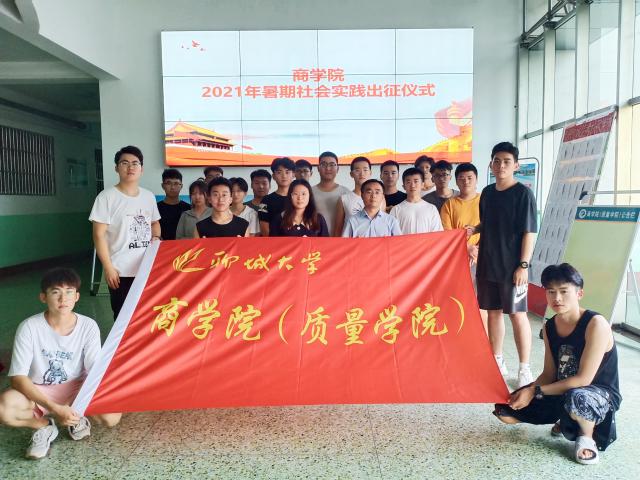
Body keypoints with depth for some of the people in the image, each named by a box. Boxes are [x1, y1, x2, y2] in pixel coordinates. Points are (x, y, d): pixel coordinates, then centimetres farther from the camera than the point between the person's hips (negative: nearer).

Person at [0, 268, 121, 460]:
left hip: (76, 389, 0)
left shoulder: (88, 326, -15)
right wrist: (54, 408, -31)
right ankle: (46, 426, -3)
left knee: (111, 416, -27)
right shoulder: (29, 328, -18)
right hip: (37, 392, 0)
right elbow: (18, 377, -21)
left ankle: (75, 416, 6)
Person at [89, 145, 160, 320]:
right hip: (121, 272, -4)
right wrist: (108, 267, -13)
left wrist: (156, 237, 2)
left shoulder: (149, 196, 9)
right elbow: (99, 235, -9)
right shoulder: (107, 197, -7)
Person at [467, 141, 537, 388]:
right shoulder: (487, 192, 9)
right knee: (493, 311, 13)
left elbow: (529, 231, -11)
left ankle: (524, 369, 11)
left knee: (517, 314, 1)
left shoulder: (523, 193, -9)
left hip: (512, 267, -6)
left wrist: (524, 265, -16)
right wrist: (473, 230, 2)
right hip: (487, 264, 6)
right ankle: (497, 361, 27)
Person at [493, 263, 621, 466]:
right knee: (505, 410, -4)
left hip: (601, 395, -6)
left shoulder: (596, 324, -24)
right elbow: (549, 374, 2)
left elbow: (583, 379, -25)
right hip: (563, 392, 6)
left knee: (576, 398, -42)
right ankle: (567, 421, 15)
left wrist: (535, 391, -24)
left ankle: (587, 436, -6)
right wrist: (526, 392, -17)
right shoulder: (549, 327, -3)